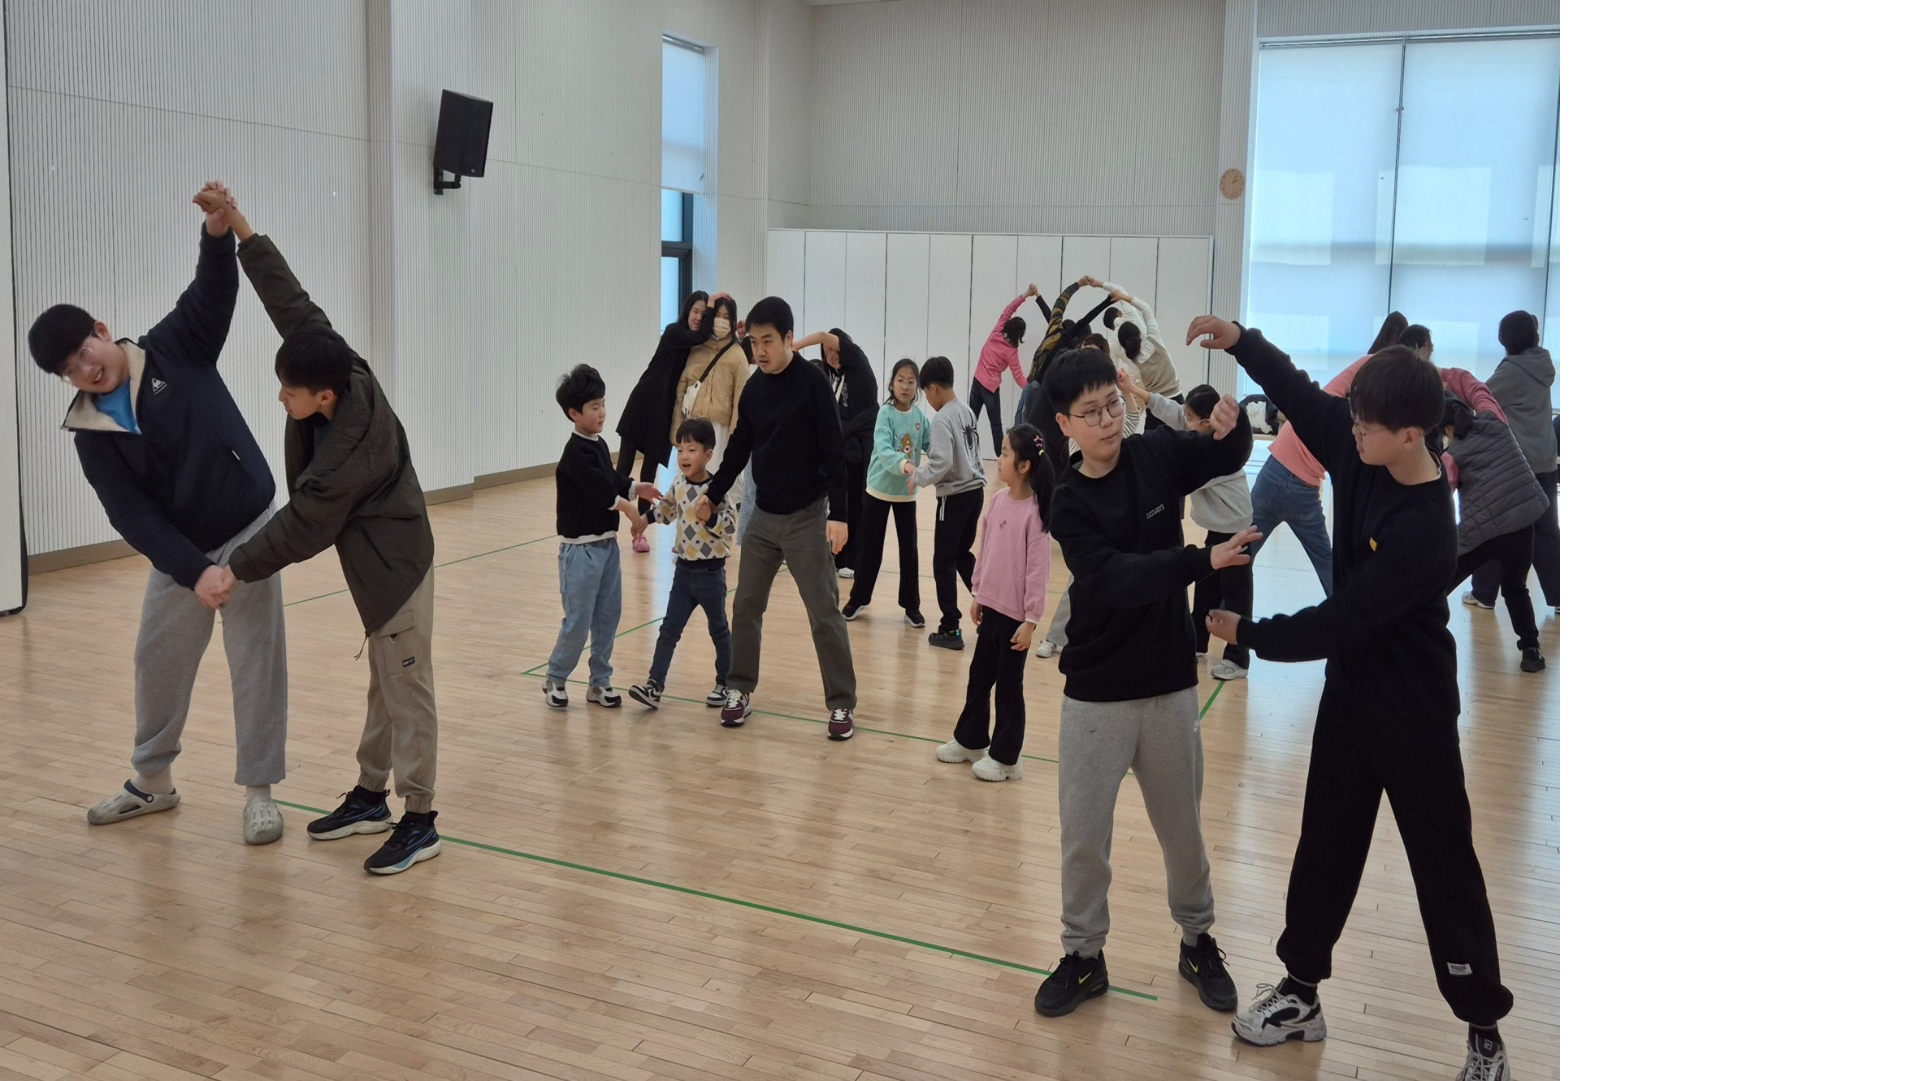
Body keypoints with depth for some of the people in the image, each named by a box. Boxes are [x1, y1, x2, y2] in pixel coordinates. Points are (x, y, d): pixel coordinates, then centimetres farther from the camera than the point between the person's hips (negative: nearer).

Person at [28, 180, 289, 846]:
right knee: (157, 661, 14)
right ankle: (152, 782, 34)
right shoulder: (91, 433, -4)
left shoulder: (175, 349, -7)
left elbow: (213, 293, -21)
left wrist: (216, 231, -41)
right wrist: (194, 572, -21)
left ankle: (259, 792, 9)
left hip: (249, 531, -3)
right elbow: (132, 518, -9)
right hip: (178, 557, 4)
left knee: (256, 662, -1)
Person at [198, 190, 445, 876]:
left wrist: (235, 570, -8)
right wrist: (240, 228, -6)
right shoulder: (348, 371, -10)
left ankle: (419, 821, 4)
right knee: (385, 685, 17)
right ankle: (370, 797, 29)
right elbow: (292, 303, -4)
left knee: (407, 690, -4)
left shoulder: (346, 453, -30)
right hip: (379, 561, 10)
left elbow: (300, 528, -19)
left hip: (395, 566, -10)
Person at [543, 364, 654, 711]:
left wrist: (637, 487, 6)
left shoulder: (599, 445, 11)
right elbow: (600, 490, -24)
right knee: (578, 621, -3)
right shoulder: (575, 453, -16)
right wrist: (627, 508, -16)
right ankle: (554, 679, 14)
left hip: (607, 543, 8)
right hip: (581, 548, -8)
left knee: (608, 616, 10)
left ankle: (599, 681, 20)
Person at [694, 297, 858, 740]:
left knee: (824, 612, -2)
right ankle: (740, 690, 24)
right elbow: (741, 447, 15)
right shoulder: (754, 387, 5)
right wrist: (713, 494, 11)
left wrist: (838, 514, -21)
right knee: (746, 605, 9)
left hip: (806, 516, -6)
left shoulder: (812, 382, -13)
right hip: (763, 515, 6)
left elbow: (834, 451, -16)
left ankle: (841, 704, 7)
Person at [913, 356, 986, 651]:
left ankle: (950, 629, 5)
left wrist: (917, 477, -8)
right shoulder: (968, 412, 8)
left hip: (955, 496, -8)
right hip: (975, 491, 8)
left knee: (944, 562, 2)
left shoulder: (942, 418, -17)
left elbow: (941, 463, -24)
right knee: (962, 554, 21)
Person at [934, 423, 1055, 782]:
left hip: (1016, 615, -7)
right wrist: (978, 594, 17)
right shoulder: (998, 500, 2)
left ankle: (1005, 758, 19)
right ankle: (970, 740, 35)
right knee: (978, 676, 18)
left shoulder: (1034, 512, -19)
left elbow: (1038, 569, -17)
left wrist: (1031, 620, -15)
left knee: (1008, 686, 5)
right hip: (991, 607, 7)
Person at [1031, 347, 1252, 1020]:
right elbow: (1115, 579, -26)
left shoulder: (1158, 455, -6)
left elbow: (1229, 459, 8)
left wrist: (1232, 426, -16)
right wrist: (1203, 561, -38)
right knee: (1083, 833, 5)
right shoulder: (1068, 505, -13)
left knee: (1181, 826, 16)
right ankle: (1084, 954, 25)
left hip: (1169, 683, 2)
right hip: (1096, 692, -2)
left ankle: (1197, 940, 36)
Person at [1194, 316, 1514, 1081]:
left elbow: (1343, 620, -26)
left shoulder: (1423, 529, -29)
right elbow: (1301, 396, 6)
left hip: (1414, 712, -7)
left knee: (1443, 865, 5)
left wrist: (1247, 634, -15)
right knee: (1325, 847, 16)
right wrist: (1240, 342, -8)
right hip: (1351, 691, 8)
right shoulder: (1360, 453, -8)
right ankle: (1300, 992, 31)